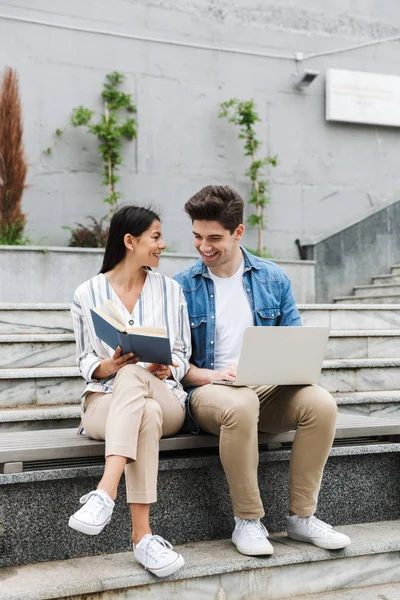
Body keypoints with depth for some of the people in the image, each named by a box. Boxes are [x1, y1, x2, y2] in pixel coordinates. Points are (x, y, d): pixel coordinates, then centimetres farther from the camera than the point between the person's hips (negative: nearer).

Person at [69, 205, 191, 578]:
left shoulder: (170, 290, 11)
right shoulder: (87, 294, 6)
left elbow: (182, 352, 11)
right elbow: (85, 360, 9)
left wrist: (167, 368, -12)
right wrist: (106, 366, -14)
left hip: (165, 398, 1)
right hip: (104, 401, -1)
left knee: (132, 375, -38)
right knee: (147, 415, -39)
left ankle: (104, 494, -49)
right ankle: (142, 535, -43)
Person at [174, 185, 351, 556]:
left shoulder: (272, 279, 10)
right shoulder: (182, 287, 3)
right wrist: (209, 376, -18)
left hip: (269, 389, 3)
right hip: (208, 390, -3)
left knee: (321, 403, -26)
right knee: (240, 405, -38)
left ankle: (302, 516, -8)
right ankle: (247, 522, -18)